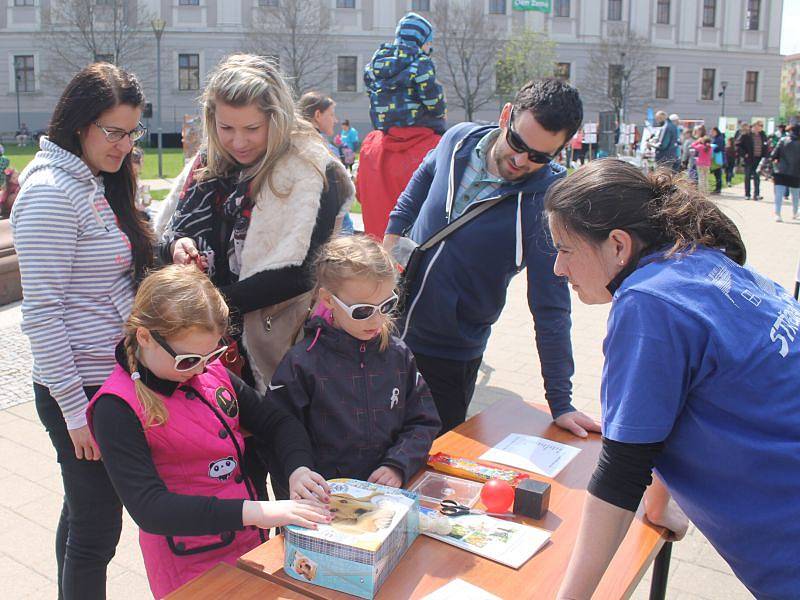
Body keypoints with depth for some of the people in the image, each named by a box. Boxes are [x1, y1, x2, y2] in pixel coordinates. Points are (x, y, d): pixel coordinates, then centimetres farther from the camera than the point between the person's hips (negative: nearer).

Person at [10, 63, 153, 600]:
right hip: (80, 390, -9)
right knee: (98, 528, 2)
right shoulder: (50, 192, -16)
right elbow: (41, 311, -19)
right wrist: (75, 409, -18)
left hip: (110, 378, 9)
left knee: (83, 513, 22)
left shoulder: (95, 183, 11)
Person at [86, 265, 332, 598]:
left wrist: (298, 468, -15)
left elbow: (277, 421, 6)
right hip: (191, 567, -5)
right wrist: (253, 512, -35)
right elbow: (148, 508, -26)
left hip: (251, 544, 6)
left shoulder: (211, 371, -2)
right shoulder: (118, 408, -19)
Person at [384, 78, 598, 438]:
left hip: (452, 355, -4)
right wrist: (391, 239, 9)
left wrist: (560, 403, -15)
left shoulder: (546, 199, -19)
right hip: (391, 328, 4)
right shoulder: (459, 140, -7)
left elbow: (550, 306, -17)